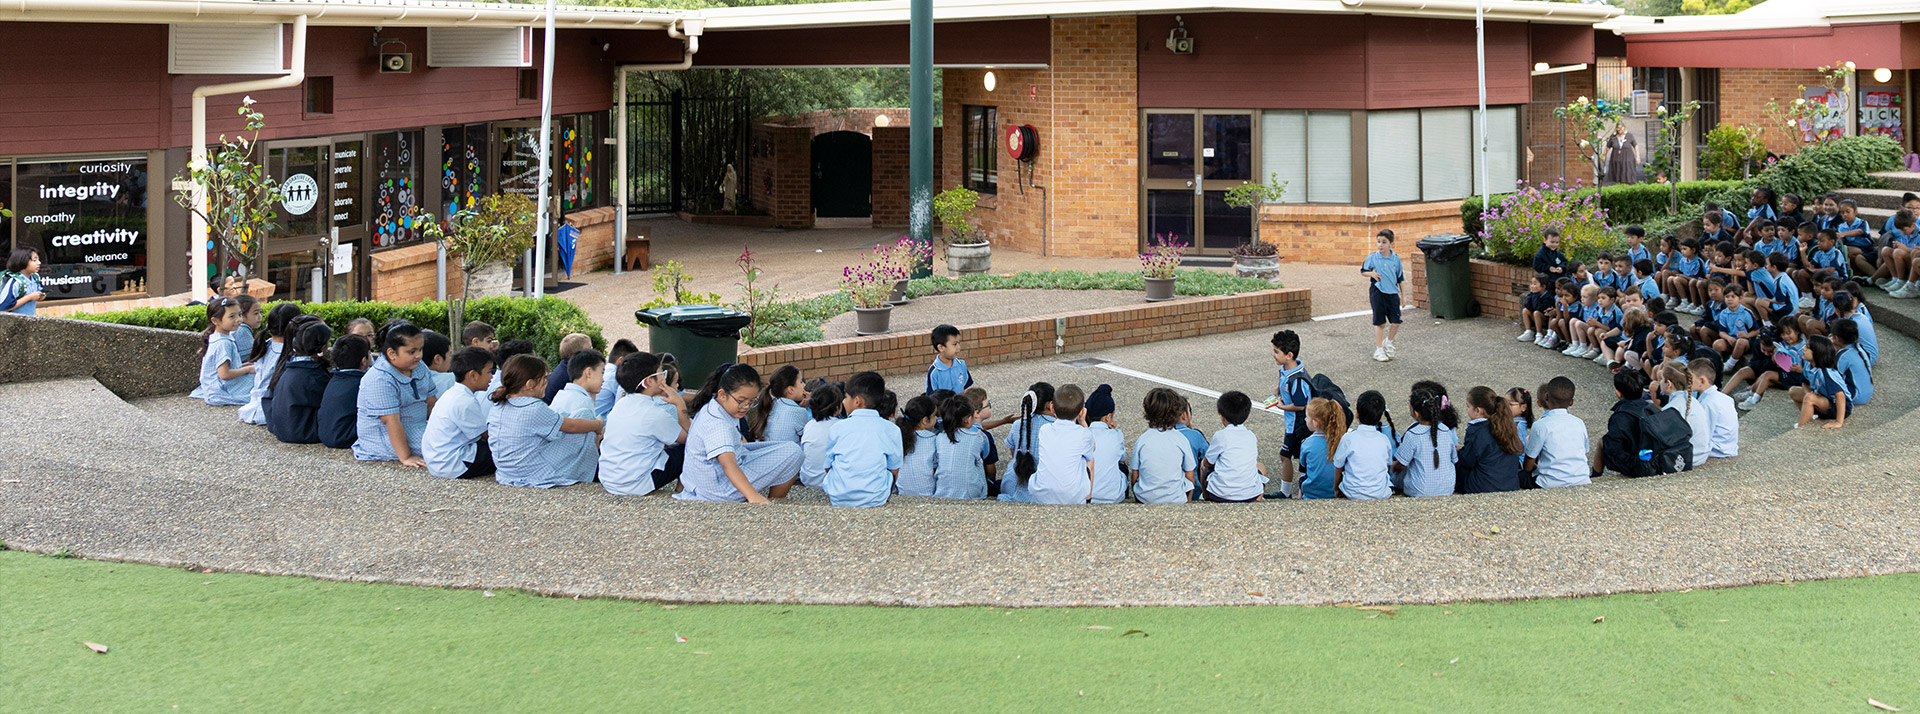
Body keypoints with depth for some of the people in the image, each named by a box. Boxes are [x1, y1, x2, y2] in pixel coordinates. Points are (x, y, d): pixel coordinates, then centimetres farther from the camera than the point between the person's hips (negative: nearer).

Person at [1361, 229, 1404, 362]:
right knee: (1380, 323, 3)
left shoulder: (1396, 259, 2)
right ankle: (1379, 350, 14)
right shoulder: (1372, 258, -3)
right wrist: (1371, 273, -14)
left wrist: (1402, 296, 10)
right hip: (1378, 292, -2)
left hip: (1392, 293, 2)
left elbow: (1400, 278, 9)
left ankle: (1388, 342, 25)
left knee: (1396, 322, -2)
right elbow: (1363, 271, 8)